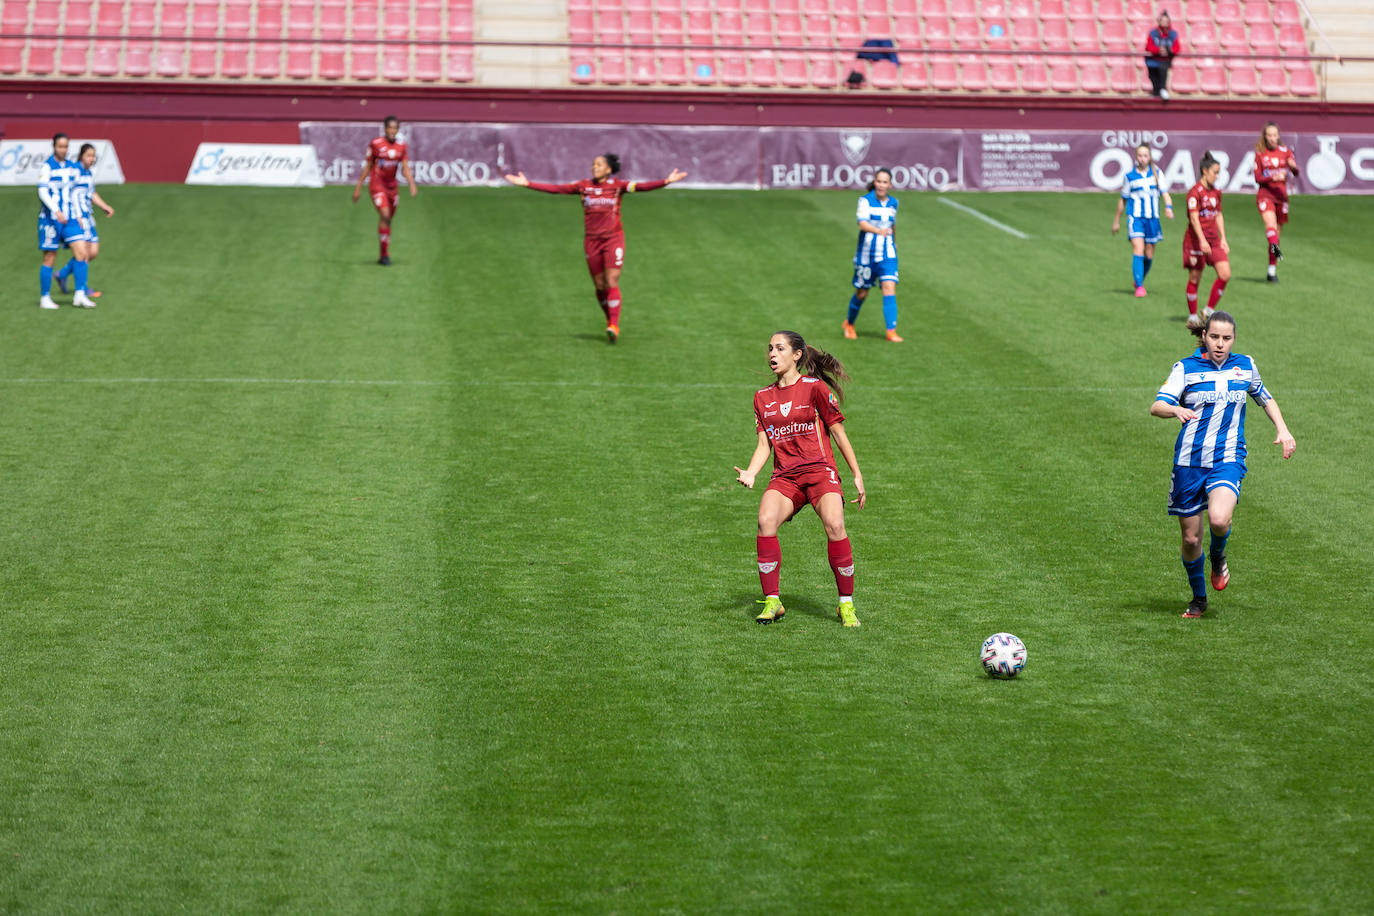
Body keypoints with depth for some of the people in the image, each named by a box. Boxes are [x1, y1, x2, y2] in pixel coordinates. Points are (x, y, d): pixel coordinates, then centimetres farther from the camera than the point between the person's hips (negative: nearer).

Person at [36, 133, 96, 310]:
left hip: (69, 218, 5)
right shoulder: (46, 167, -7)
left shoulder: (73, 168, 11)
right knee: (50, 258, -1)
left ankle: (80, 295, -5)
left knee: (81, 252, -7)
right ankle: (45, 298, 9)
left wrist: (78, 215, 14)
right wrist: (57, 211, -26)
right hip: (50, 218, -5)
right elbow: (42, 192, -15)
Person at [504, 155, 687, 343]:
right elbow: (555, 189, 4)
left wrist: (667, 181, -27)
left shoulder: (617, 185, -1)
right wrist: (527, 184, -1)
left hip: (614, 238, -3)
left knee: (612, 283, -12)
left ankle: (614, 326, -14)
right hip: (592, 241, 3)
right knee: (600, 286, 6)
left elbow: (641, 186, -13)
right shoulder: (584, 186, 5)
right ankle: (610, 321, 23)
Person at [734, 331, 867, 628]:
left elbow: (839, 433, 5)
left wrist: (857, 476, 4)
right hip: (785, 477, 3)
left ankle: (846, 604, -14)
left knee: (834, 525, -29)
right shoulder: (763, 397, 15)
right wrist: (750, 473, -6)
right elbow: (764, 445, 13)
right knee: (766, 520, -27)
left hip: (819, 471, -3)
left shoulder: (815, 388, 2)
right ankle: (772, 602, -17)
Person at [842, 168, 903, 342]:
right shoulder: (865, 201, -9)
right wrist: (879, 231, -42)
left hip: (888, 255, 3)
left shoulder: (893, 203, 6)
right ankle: (849, 324, 34)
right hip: (867, 254, -3)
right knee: (862, 293, 9)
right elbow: (862, 223, -25)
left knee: (889, 288, -14)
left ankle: (891, 331, -17)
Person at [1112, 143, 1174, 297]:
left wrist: (1168, 207, -20)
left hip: (1152, 219, 2)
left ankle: (1140, 281, 31)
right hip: (1135, 218, -2)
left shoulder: (1156, 173, 5)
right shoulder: (1129, 176, 2)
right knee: (1138, 251, -18)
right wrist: (1117, 221, 16)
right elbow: (1123, 199, 11)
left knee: (1149, 255, 7)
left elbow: (1164, 192, 1)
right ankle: (1139, 287, -19)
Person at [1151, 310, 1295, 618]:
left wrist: (1282, 429, 11)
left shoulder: (1245, 365, 7)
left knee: (1219, 520, -28)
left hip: (1228, 460, 0)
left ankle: (1218, 555, 8)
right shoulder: (1185, 368, -1)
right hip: (1189, 462, 0)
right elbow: (1157, 406, -13)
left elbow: (1265, 398, 26)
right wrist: (1176, 410, -35)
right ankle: (1199, 599, 28)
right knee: (1190, 538, 4)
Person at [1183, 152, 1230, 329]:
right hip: (1196, 239, -7)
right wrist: (1202, 240, -30)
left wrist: (1223, 239, 14)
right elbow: (1194, 218, -20)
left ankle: (1208, 312, 5)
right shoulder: (1195, 192, -11)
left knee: (1225, 274, -6)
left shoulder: (1216, 192, 12)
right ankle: (1193, 317, 13)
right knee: (1195, 279, 1)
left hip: (1214, 239, 7)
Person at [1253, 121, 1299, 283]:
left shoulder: (1285, 151, 6)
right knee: (1270, 223, -30)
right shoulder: (1260, 154, 1)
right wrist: (1272, 178, -20)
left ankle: (1272, 270, 14)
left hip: (1281, 195, 3)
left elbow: (1296, 172, -4)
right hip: (1265, 195, -3)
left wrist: (1293, 166, -28)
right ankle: (1275, 249, -55)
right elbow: (1257, 178, -2)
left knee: (1276, 232, 7)